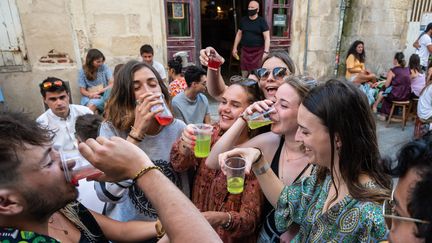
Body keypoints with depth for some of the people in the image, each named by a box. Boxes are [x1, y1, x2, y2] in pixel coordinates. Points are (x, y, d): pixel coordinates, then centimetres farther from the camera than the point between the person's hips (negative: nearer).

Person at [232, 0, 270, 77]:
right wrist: (235, 48, 12)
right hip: (245, 50, 4)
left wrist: (266, 52, -21)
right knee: (244, 73, 6)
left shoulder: (262, 21, -5)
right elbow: (239, 34, 16)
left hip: (258, 51, -4)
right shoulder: (243, 20, 8)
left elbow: (267, 37, -10)